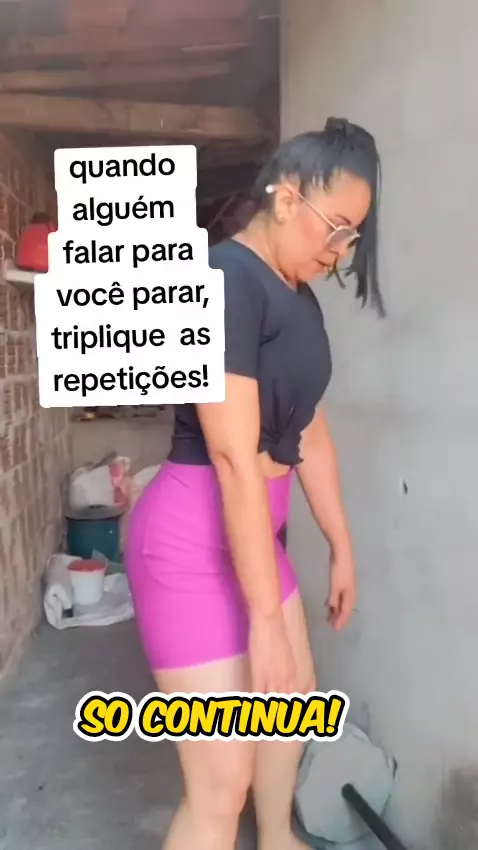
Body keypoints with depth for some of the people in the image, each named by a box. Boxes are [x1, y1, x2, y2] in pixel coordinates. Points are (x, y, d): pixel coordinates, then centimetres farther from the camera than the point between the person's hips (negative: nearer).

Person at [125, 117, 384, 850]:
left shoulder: (299, 297, 8)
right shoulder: (225, 282, -22)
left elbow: (309, 433, 13)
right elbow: (235, 460, -26)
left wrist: (341, 545, 17)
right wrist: (266, 618, -23)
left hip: (252, 529, 10)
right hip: (192, 538, -10)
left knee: (294, 699, 27)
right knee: (222, 781, -2)